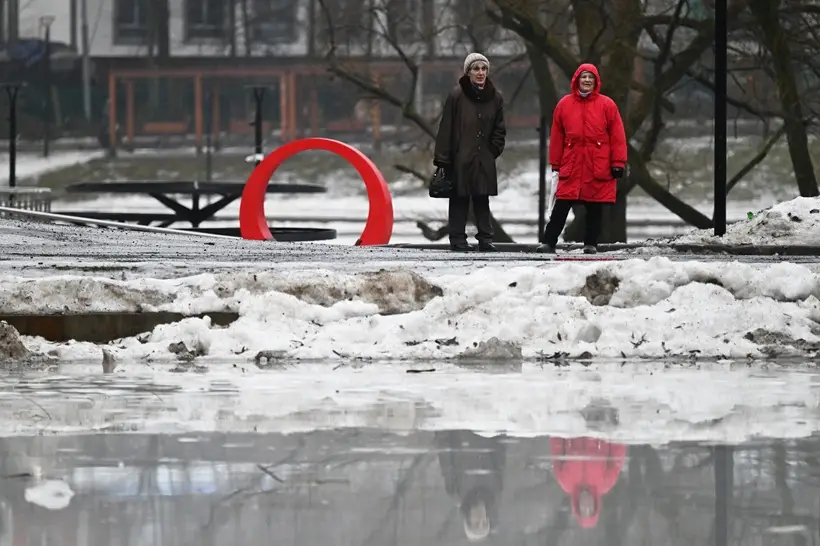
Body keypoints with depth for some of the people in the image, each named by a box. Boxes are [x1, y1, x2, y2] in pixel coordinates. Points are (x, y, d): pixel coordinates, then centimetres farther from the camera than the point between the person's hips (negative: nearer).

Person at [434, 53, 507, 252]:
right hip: (460, 159, -3)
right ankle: (458, 239, 5)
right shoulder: (457, 96, -5)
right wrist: (442, 158, -9)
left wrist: (493, 150, 4)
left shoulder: (495, 98, 8)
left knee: (482, 199, 4)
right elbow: (446, 129, -5)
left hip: (484, 161, 3)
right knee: (460, 199, -1)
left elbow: (499, 129, 17)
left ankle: (485, 238, 7)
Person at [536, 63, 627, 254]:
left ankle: (591, 243, 13)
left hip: (599, 168, -1)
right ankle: (549, 242, 0)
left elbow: (617, 136, 0)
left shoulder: (607, 105, 1)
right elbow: (556, 137, 8)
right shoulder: (565, 104, 5)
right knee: (561, 207, -2)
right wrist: (555, 165, 7)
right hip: (571, 167, 1)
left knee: (595, 208, 5)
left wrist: (618, 163, -5)